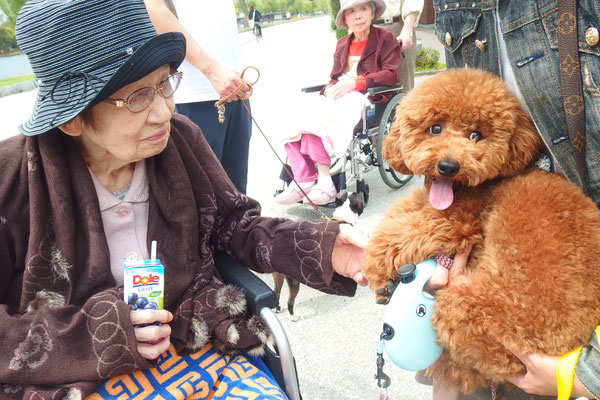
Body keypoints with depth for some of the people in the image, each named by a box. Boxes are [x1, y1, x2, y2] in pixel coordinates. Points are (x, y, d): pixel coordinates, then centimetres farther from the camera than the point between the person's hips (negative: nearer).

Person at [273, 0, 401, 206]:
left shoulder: (385, 39, 9)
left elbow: (391, 75, -3)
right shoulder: (342, 44, 26)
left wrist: (355, 82, -16)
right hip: (337, 96, 6)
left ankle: (324, 181, -30)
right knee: (295, 119, -25)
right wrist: (329, 88, -3)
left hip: (365, 96, -6)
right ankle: (302, 181, -28)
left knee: (317, 120, -34)